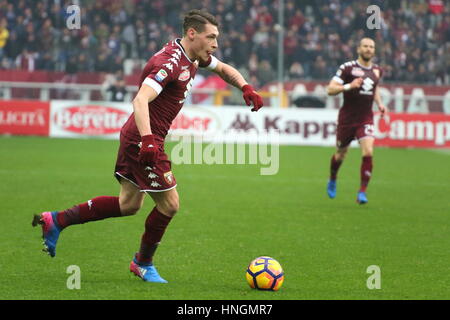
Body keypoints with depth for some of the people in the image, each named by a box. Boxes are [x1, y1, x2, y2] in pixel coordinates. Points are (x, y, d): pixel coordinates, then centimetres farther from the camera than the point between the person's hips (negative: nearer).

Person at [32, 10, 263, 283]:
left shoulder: (194, 57, 7)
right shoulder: (169, 63, -23)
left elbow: (224, 68, 26)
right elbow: (141, 100, -35)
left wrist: (246, 88, 9)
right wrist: (148, 140, -46)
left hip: (136, 138, 10)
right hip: (143, 140, -10)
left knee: (129, 205, 16)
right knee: (169, 204, -2)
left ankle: (56, 220, 21)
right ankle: (143, 263, 19)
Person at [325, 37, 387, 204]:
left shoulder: (377, 71, 7)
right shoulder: (347, 68, -10)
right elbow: (330, 89, -14)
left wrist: (380, 104, 11)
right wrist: (349, 86, -28)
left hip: (366, 119, 3)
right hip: (347, 119, -3)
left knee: (368, 153, -17)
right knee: (341, 153, 12)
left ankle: (362, 192, -9)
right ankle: (332, 180, 43)